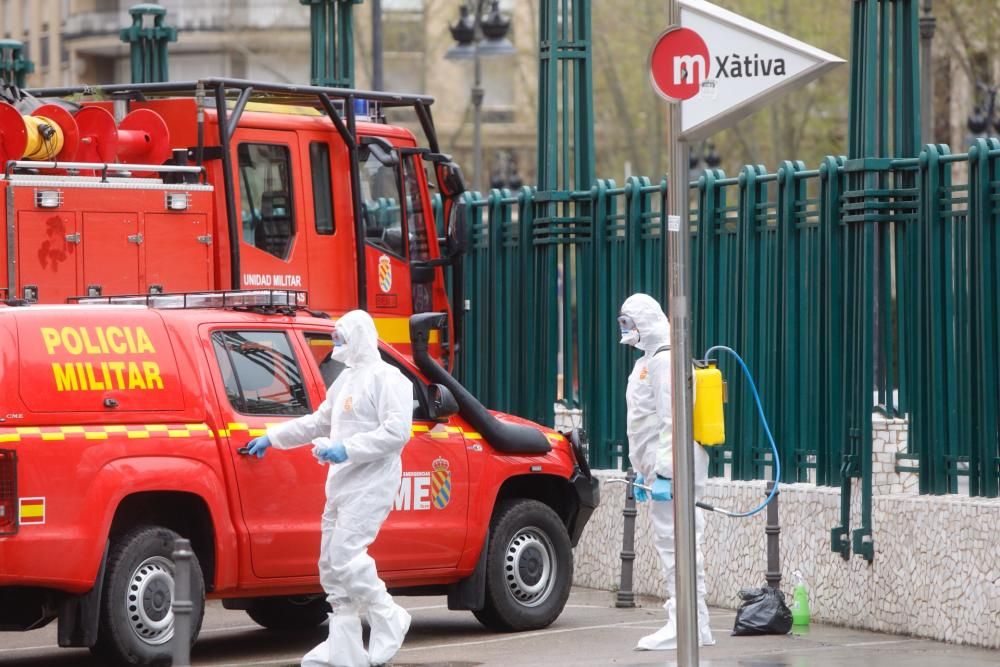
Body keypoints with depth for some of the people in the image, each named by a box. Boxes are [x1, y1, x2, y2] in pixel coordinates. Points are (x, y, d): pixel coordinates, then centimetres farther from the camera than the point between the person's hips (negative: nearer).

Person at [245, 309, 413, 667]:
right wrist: (272, 437, 29)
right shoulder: (347, 379, 20)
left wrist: (348, 449, -22)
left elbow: (397, 432, -19)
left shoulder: (386, 378, -9)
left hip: (370, 483, -10)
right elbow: (319, 422, 31)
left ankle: (388, 619, -4)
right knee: (332, 564, 7)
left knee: (345, 555, -19)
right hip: (341, 485, 10)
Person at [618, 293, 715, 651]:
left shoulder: (666, 362, -14)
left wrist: (664, 472, -25)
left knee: (676, 543, -12)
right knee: (672, 544, 11)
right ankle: (694, 626, 15)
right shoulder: (649, 362, 21)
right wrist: (644, 472, 28)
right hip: (660, 469, 11)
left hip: (673, 470, -11)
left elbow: (673, 421, -21)